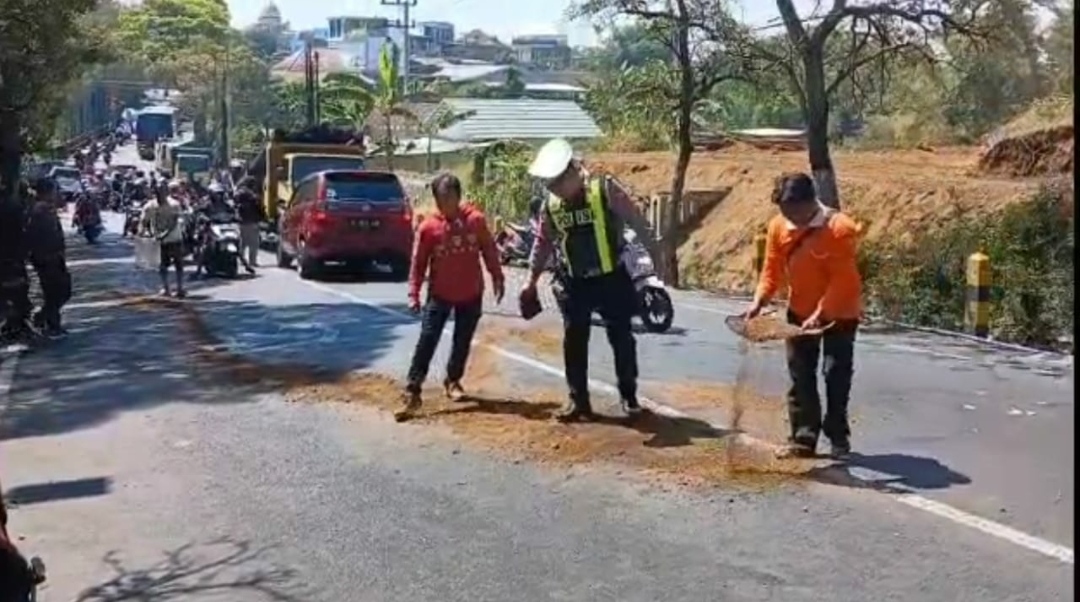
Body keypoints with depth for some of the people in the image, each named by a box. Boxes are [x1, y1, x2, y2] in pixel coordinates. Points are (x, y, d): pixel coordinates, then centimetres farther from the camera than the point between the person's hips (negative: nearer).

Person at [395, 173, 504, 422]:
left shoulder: (476, 219, -7)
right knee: (427, 341, -7)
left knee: (462, 342, 13)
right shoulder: (428, 226, -10)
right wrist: (413, 294, -7)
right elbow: (418, 263, -5)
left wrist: (497, 278, 5)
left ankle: (453, 381, 35)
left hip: (471, 294, 2)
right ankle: (412, 392, -7)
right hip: (439, 294, -2)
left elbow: (489, 251, 3)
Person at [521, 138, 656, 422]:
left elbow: (638, 223, -10)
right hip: (575, 283, 4)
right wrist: (531, 280, 12)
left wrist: (656, 255, -7)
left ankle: (628, 395, 21)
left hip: (611, 278, -4)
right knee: (574, 342, 5)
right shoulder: (550, 204, -2)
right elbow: (543, 243, 10)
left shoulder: (606, 190, -16)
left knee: (621, 338, 6)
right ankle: (578, 400, 15)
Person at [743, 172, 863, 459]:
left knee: (836, 375, 2)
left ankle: (838, 437, 15)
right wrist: (759, 301, -17)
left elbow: (842, 281, -24)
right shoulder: (778, 226, -9)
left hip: (839, 313, -4)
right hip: (799, 311, 5)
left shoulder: (839, 228, -24)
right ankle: (803, 438, 10)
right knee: (800, 376, 4)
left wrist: (820, 314, -31)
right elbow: (772, 269, -3)